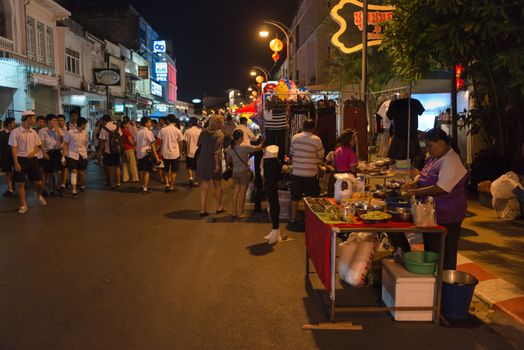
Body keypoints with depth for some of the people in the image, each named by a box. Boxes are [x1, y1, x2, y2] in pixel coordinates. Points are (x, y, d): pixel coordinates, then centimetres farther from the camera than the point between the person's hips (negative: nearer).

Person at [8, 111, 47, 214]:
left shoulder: (33, 132, 6)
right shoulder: (15, 132, -7)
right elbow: (13, 149, -8)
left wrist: (33, 152, -9)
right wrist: (16, 163, -13)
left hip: (32, 159, 4)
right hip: (21, 159, -3)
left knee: (39, 182, 4)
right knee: (20, 184, 1)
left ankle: (39, 195, 35)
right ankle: (23, 205, 12)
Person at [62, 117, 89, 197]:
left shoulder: (85, 132, 2)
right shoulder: (70, 132, -10)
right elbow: (65, 144, -4)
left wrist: (86, 151, 17)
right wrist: (65, 154, -9)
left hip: (82, 155, 4)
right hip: (72, 155, -4)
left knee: (82, 172, 12)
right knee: (74, 171, -8)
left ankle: (82, 186, 36)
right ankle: (74, 190, -7)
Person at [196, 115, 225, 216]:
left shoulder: (204, 132, 5)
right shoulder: (219, 134, -13)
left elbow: (198, 145, 11)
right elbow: (217, 151, -20)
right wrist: (217, 164, -20)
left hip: (202, 162, 4)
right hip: (213, 162, -4)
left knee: (204, 187, 7)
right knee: (218, 186, 15)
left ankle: (203, 210, 5)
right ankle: (219, 207, 25)